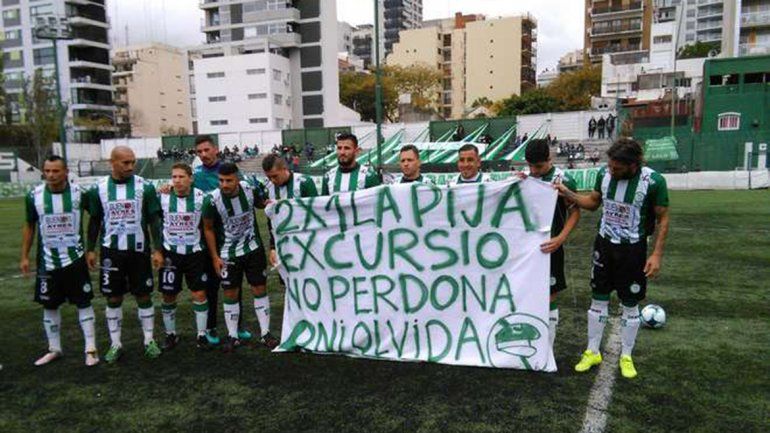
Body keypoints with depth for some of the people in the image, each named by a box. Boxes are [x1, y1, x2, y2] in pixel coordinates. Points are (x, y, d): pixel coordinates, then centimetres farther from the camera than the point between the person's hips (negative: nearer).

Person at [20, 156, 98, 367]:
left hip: (75, 259, -2)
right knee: (49, 305, 11)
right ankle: (54, 349, 26)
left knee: (83, 302, 1)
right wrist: (24, 256, 5)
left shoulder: (79, 193, -9)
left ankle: (91, 349, 9)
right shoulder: (35, 196, -4)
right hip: (47, 261, 2)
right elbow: (29, 226, 7)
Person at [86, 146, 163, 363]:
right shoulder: (99, 188, 0)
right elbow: (95, 221, 8)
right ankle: (115, 344, 20)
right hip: (111, 251, 1)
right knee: (113, 298, 8)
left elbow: (154, 219, -2)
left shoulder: (144, 186, -4)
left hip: (138, 250, -1)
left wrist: (157, 249, -6)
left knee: (144, 296, 6)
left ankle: (149, 341, 18)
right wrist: (91, 249, 5)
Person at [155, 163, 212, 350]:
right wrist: (156, 251, 3)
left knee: (200, 294, -1)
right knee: (168, 296, 6)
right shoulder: (162, 197, -4)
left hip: (195, 252, -1)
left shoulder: (201, 197, -6)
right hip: (170, 252, 1)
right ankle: (171, 334, 23)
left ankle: (201, 334, 13)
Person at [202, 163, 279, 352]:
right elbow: (208, 228, -6)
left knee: (260, 290, 4)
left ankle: (265, 334, 16)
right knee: (230, 294, 5)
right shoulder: (212, 200, -21)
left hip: (253, 248, 1)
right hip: (228, 254, -1)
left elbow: (264, 204, 7)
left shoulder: (251, 189, -16)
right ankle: (233, 336, 21)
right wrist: (215, 257, -6)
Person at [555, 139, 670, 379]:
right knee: (598, 300, 11)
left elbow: (662, 218, -9)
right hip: (604, 244, 3)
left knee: (630, 305, 9)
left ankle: (626, 356, 27)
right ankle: (592, 352, 25)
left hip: (632, 249, -3)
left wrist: (657, 254, -13)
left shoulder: (653, 181, -18)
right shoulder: (604, 173, -7)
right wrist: (568, 194, -7)